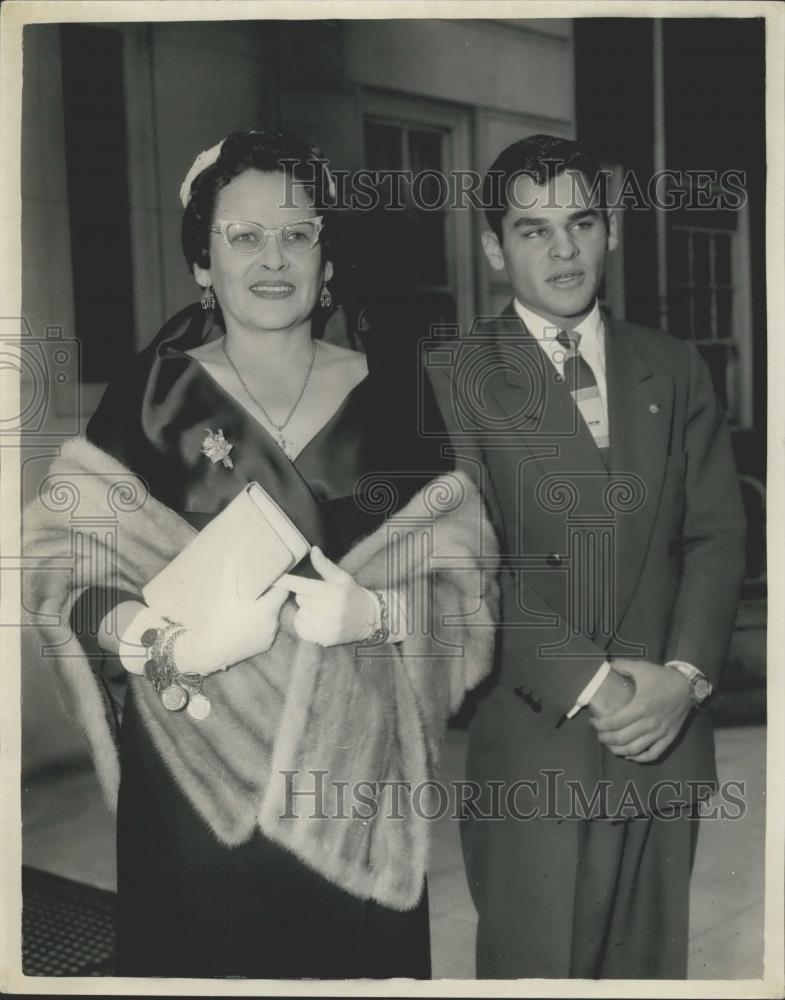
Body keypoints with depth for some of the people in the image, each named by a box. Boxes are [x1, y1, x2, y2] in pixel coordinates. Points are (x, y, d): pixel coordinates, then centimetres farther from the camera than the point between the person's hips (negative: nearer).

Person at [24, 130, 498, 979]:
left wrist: (375, 611, -19)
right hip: (197, 783, -1)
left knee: (362, 958, 13)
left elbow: (466, 581, 0)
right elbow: (69, 580, -6)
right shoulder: (149, 397, -3)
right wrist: (177, 644, -24)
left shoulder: (391, 391, 2)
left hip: (359, 774, 2)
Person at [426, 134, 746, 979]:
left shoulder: (675, 369, 11)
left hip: (666, 735, 4)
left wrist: (684, 675, -8)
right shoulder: (457, 379, -2)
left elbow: (717, 534, 6)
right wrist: (588, 684, -16)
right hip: (532, 745, -3)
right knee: (538, 965, 6)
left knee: (651, 963, 14)